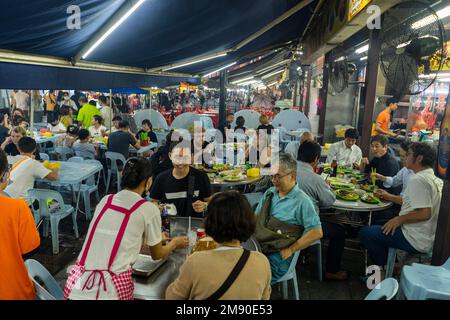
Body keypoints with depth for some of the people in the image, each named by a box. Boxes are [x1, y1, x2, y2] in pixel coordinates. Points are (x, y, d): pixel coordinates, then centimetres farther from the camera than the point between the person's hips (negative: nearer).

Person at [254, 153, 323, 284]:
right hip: (256, 246, 6)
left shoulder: (302, 201, -6)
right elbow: (255, 219, 18)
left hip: (277, 255, -5)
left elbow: (316, 233, -9)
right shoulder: (269, 193, 14)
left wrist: (290, 250, -9)